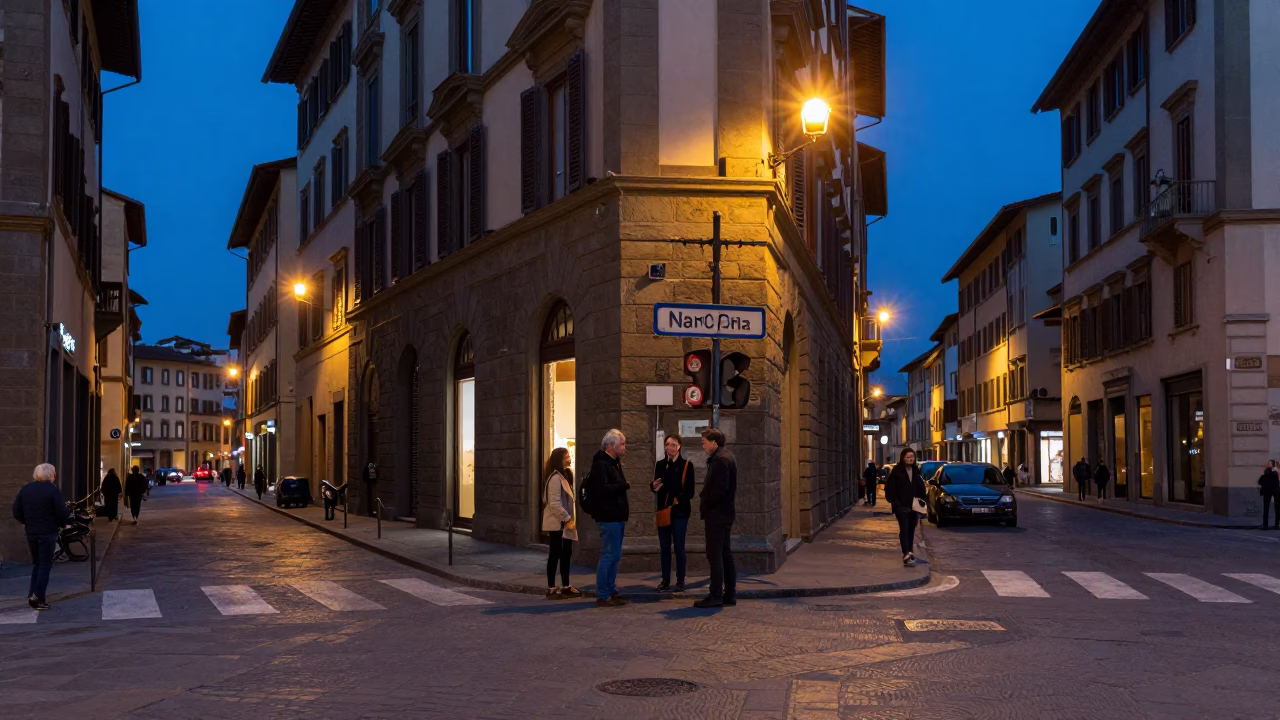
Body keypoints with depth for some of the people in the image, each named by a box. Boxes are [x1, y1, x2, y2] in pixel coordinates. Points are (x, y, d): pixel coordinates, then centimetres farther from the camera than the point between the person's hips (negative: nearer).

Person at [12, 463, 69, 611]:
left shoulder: (25, 489, 5)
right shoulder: (53, 490, -11)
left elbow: (17, 513, 4)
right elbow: (62, 514, -14)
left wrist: (28, 522, 17)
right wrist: (68, 509, 6)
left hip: (31, 533, 5)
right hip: (48, 533, -5)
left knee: (37, 564, 19)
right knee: (45, 565, 1)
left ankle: (32, 595, 15)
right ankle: (38, 598, -5)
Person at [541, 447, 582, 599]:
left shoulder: (564, 476, 14)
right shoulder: (555, 478, -18)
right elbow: (554, 504, -23)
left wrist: (571, 519, 12)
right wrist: (567, 519, -19)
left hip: (564, 522, 10)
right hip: (557, 523, -10)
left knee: (566, 554, 13)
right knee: (555, 555, -3)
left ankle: (566, 587, 20)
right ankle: (551, 589, 2)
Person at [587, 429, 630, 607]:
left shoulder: (614, 463, 18)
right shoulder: (600, 464, -15)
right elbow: (603, 489, -26)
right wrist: (625, 485, -19)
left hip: (616, 517, 10)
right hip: (608, 517, -10)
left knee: (614, 556, 15)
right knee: (608, 556, -8)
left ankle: (612, 592, 22)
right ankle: (602, 596, -3)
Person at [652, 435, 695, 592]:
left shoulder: (686, 465, -2)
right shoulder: (660, 465, 10)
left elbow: (690, 491, -5)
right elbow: (656, 487, 13)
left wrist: (678, 500, -17)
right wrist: (653, 486, -9)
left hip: (679, 511, -4)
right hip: (662, 510, 4)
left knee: (679, 547, 0)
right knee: (664, 547, 6)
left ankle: (680, 581, 7)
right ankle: (665, 580, 13)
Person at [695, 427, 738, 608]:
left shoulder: (720, 459, -17)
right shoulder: (727, 456, 15)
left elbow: (720, 489, -23)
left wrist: (704, 505, -12)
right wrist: (705, 501, 10)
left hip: (716, 515, -10)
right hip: (726, 513, 10)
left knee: (714, 555, -6)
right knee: (725, 554, 12)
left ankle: (715, 595, -4)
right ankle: (730, 594, 16)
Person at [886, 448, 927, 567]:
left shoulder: (916, 471, 11)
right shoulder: (897, 471, -6)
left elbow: (921, 488, 17)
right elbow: (890, 487, -7)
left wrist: (921, 500, 5)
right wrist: (894, 502, -12)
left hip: (914, 506, 6)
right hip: (901, 506, -6)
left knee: (911, 530, 12)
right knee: (904, 529, -15)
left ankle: (910, 553, 22)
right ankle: (907, 554, -24)